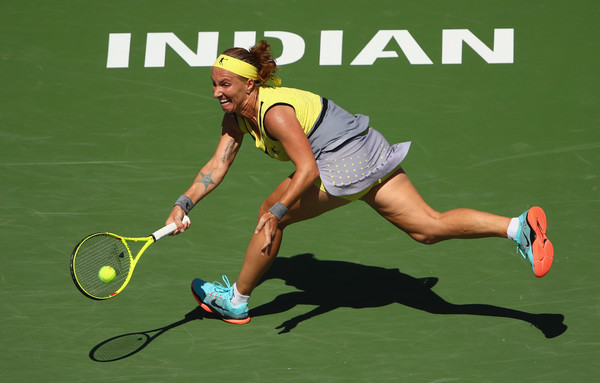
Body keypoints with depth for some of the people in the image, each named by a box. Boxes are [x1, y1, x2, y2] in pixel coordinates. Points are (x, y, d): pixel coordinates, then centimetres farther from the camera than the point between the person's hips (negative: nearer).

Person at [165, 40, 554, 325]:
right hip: (369, 153, 10)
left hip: (344, 163, -10)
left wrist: (275, 215, -28)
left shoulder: (274, 112, -20)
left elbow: (308, 170, -25)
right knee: (429, 226, 5)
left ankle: (237, 300, 15)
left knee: (271, 211, 2)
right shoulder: (236, 116, 9)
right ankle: (518, 226, -7)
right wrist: (184, 203, -3)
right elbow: (217, 165, 9)